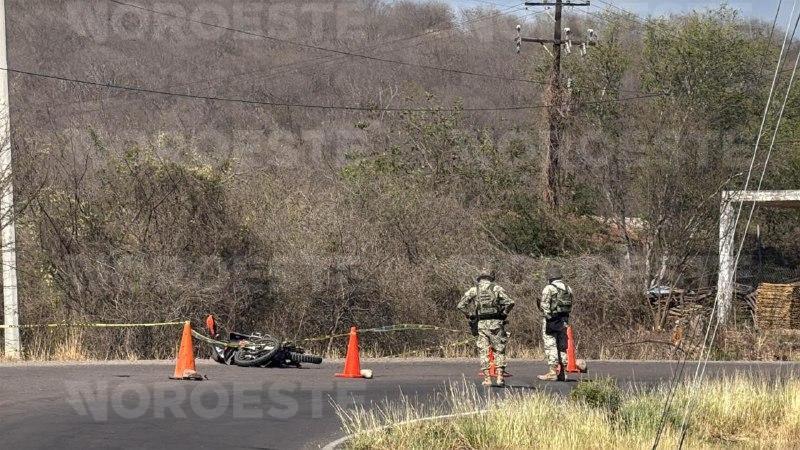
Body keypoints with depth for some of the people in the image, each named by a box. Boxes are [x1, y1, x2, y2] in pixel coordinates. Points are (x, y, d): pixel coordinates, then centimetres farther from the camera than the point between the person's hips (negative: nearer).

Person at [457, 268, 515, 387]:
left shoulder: (473, 290, 6)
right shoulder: (496, 288, 2)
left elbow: (461, 305, 0)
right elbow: (509, 302, -9)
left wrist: (470, 316, 8)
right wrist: (503, 314, 4)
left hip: (480, 324, 1)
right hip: (495, 323, -1)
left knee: (483, 352, 6)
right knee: (499, 350, 8)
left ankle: (487, 378, 2)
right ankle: (500, 377, 1)